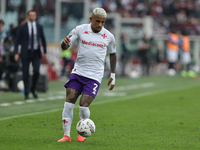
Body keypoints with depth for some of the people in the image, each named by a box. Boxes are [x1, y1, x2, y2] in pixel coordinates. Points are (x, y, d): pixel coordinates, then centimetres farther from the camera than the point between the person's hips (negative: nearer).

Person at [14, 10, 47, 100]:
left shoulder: (39, 27, 6)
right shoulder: (22, 27, -2)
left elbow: (43, 39, 15)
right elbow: (17, 41, -1)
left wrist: (45, 52, 11)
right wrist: (16, 53, -8)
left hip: (36, 53, 2)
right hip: (26, 53, -2)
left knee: (36, 71, -9)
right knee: (25, 73, -2)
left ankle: (33, 89, 14)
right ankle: (26, 93, 7)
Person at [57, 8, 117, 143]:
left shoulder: (109, 36, 2)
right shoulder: (80, 30, -1)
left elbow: (113, 54, 18)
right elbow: (64, 47, -1)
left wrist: (113, 75, 17)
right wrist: (65, 42, -26)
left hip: (94, 77, -1)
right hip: (78, 72, 1)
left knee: (83, 106, -13)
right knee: (69, 103, -10)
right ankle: (66, 135, 0)